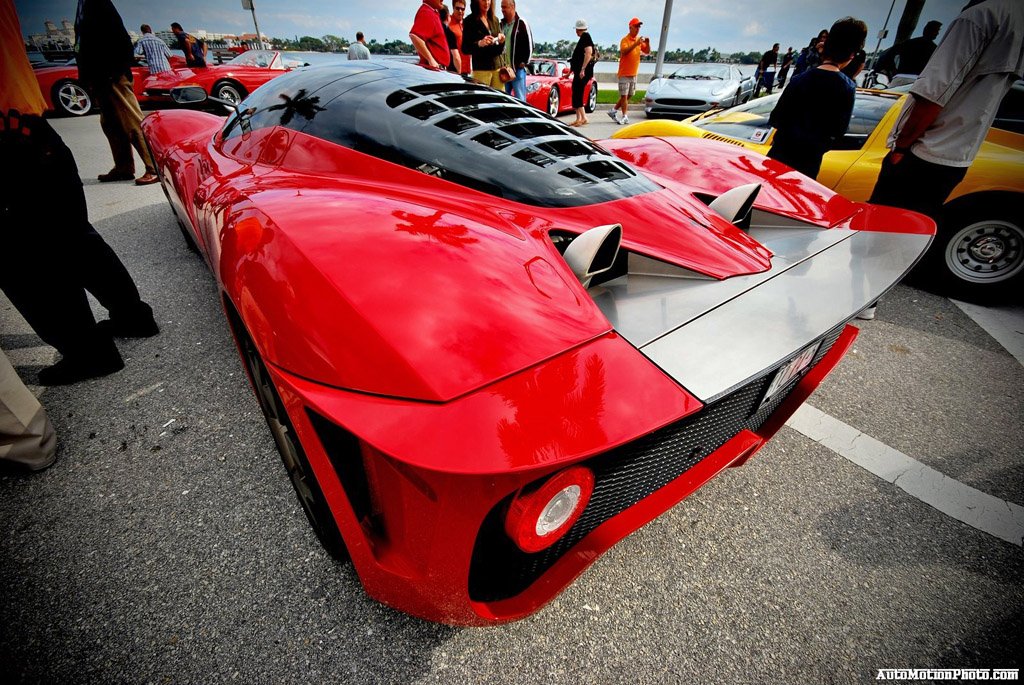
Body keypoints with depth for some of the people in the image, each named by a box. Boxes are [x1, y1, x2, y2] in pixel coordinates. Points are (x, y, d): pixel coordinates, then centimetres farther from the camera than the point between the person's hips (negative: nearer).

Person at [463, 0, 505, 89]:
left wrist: (501, 41, -7)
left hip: (498, 67, 5)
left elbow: (500, 49, 16)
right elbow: (465, 49, -6)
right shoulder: (470, 21, 0)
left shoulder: (495, 19, 15)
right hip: (481, 70, -5)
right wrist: (480, 43, -23)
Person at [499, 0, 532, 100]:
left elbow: (529, 44, -4)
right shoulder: (501, 24, 17)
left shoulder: (521, 23, -2)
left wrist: (524, 62, -8)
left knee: (520, 99, -6)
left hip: (518, 69, -6)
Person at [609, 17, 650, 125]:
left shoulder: (639, 39, 11)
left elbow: (647, 52, 10)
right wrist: (636, 44, -34)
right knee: (624, 96, -6)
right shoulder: (625, 39, -7)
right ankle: (625, 117, -3)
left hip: (634, 73, 7)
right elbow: (624, 51, -25)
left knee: (629, 95, 10)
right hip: (624, 73, -7)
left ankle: (613, 111, 21)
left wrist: (648, 43, -9)